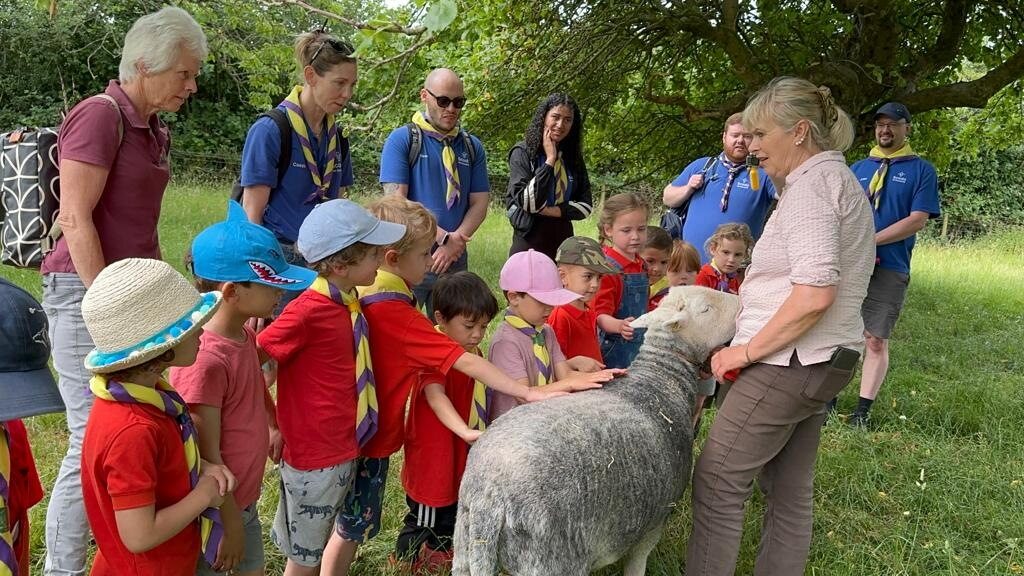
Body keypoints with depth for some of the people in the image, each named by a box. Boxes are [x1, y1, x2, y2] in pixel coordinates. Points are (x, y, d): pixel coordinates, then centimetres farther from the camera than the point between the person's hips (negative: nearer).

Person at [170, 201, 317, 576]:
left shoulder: (245, 337, -3)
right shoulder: (205, 360, -29)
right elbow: (206, 455, -24)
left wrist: (275, 427, 26)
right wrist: (230, 523, -17)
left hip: (245, 499, 8)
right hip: (215, 512, -8)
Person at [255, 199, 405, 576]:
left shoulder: (349, 303, 1)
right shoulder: (309, 311, -24)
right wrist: (274, 426, -10)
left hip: (344, 447, 7)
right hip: (314, 454, -7)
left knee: (317, 543, 24)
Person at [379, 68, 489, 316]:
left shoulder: (472, 146, 10)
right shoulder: (402, 139, -3)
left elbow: (479, 204, 6)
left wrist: (454, 243, -10)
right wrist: (443, 237, -15)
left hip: (455, 259, 4)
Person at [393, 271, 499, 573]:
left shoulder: (471, 351, 5)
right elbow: (435, 395, -39)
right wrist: (465, 431, -51)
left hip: (464, 454, 9)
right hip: (435, 454, -9)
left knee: (454, 510, 24)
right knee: (426, 520, 7)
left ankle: (442, 558, 44)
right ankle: (405, 565, 27)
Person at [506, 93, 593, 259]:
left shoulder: (573, 158, 7)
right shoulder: (523, 152, -5)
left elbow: (587, 206, 4)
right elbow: (527, 202, -16)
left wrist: (554, 210, -12)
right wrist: (550, 160, -14)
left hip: (563, 244, 4)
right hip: (529, 243, -4)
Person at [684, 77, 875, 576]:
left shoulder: (812, 183, -14)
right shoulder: (837, 178, 17)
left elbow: (814, 293, -25)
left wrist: (747, 351, -18)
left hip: (790, 362, -10)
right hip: (821, 360, 10)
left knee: (718, 483, -3)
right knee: (790, 491, 16)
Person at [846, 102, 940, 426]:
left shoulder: (921, 170, 3)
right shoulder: (858, 169, 14)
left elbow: (918, 220, -7)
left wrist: (870, 241, -15)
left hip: (888, 269, -3)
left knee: (876, 340, 0)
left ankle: (863, 410, 8)